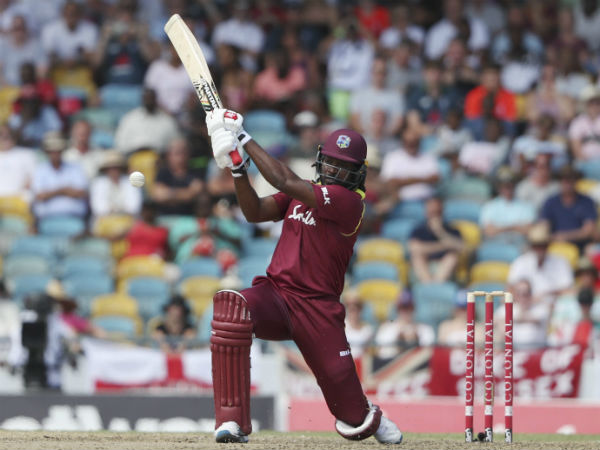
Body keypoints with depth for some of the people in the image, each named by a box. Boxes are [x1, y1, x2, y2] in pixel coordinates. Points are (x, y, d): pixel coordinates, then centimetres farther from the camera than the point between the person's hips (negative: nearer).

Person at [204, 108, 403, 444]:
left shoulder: (349, 201, -12)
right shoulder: (303, 193, 13)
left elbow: (285, 181, -19)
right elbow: (255, 212, 2)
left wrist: (244, 137, -14)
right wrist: (238, 169, -13)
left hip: (318, 309, -4)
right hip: (275, 295, 4)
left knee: (351, 411, -3)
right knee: (231, 306, -33)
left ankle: (369, 419, 41)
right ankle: (231, 421, -32)